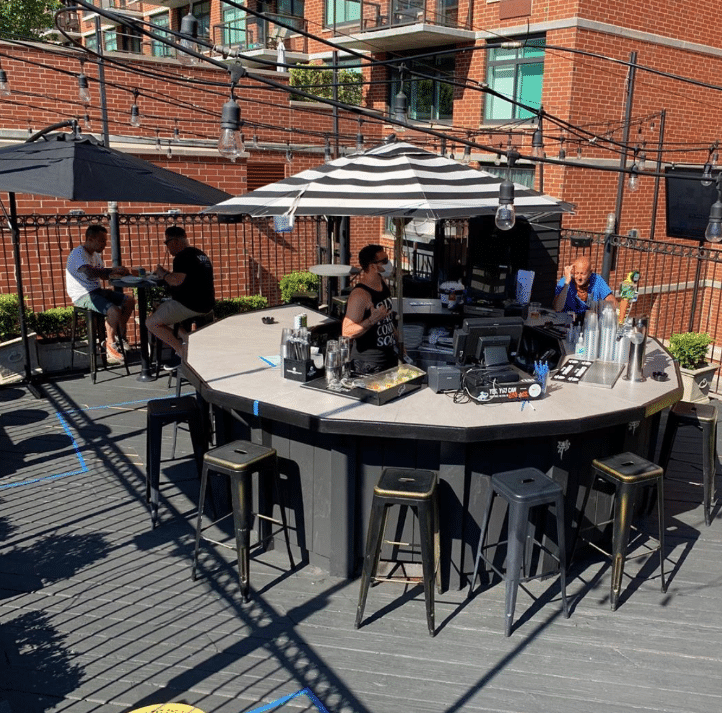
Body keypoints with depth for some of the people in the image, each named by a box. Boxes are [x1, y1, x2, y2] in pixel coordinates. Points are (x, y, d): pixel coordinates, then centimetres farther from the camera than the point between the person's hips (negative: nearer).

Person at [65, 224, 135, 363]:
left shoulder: (95, 254, 16)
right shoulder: (77, 254, -16)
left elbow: (102, 274, 22)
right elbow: (89, 273, -34)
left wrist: (118, 273, 2)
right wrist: (113, 270, -28)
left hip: (96, 291, 10)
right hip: (82, 295, -10)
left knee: (130, 301, 5)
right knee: (114, 310, -29)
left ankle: (119, 337, 15)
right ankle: (110, 344, -8)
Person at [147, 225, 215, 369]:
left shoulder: (183, 256, -15)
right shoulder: (201, 254, 16)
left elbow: (177, 280, -26)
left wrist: (162, 274, -8)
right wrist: (167, 274, 18)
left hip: (189, 306, -10)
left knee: (152, 323, -2)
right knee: (162, 309, 28)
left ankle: (183, 351, -9)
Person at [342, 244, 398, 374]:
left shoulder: (383, 283, 7)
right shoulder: (360, 295, -21)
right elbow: (347, 333, -25)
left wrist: (398, 342, 23)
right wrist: (372, 320, -35)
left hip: (389, 356, 9)